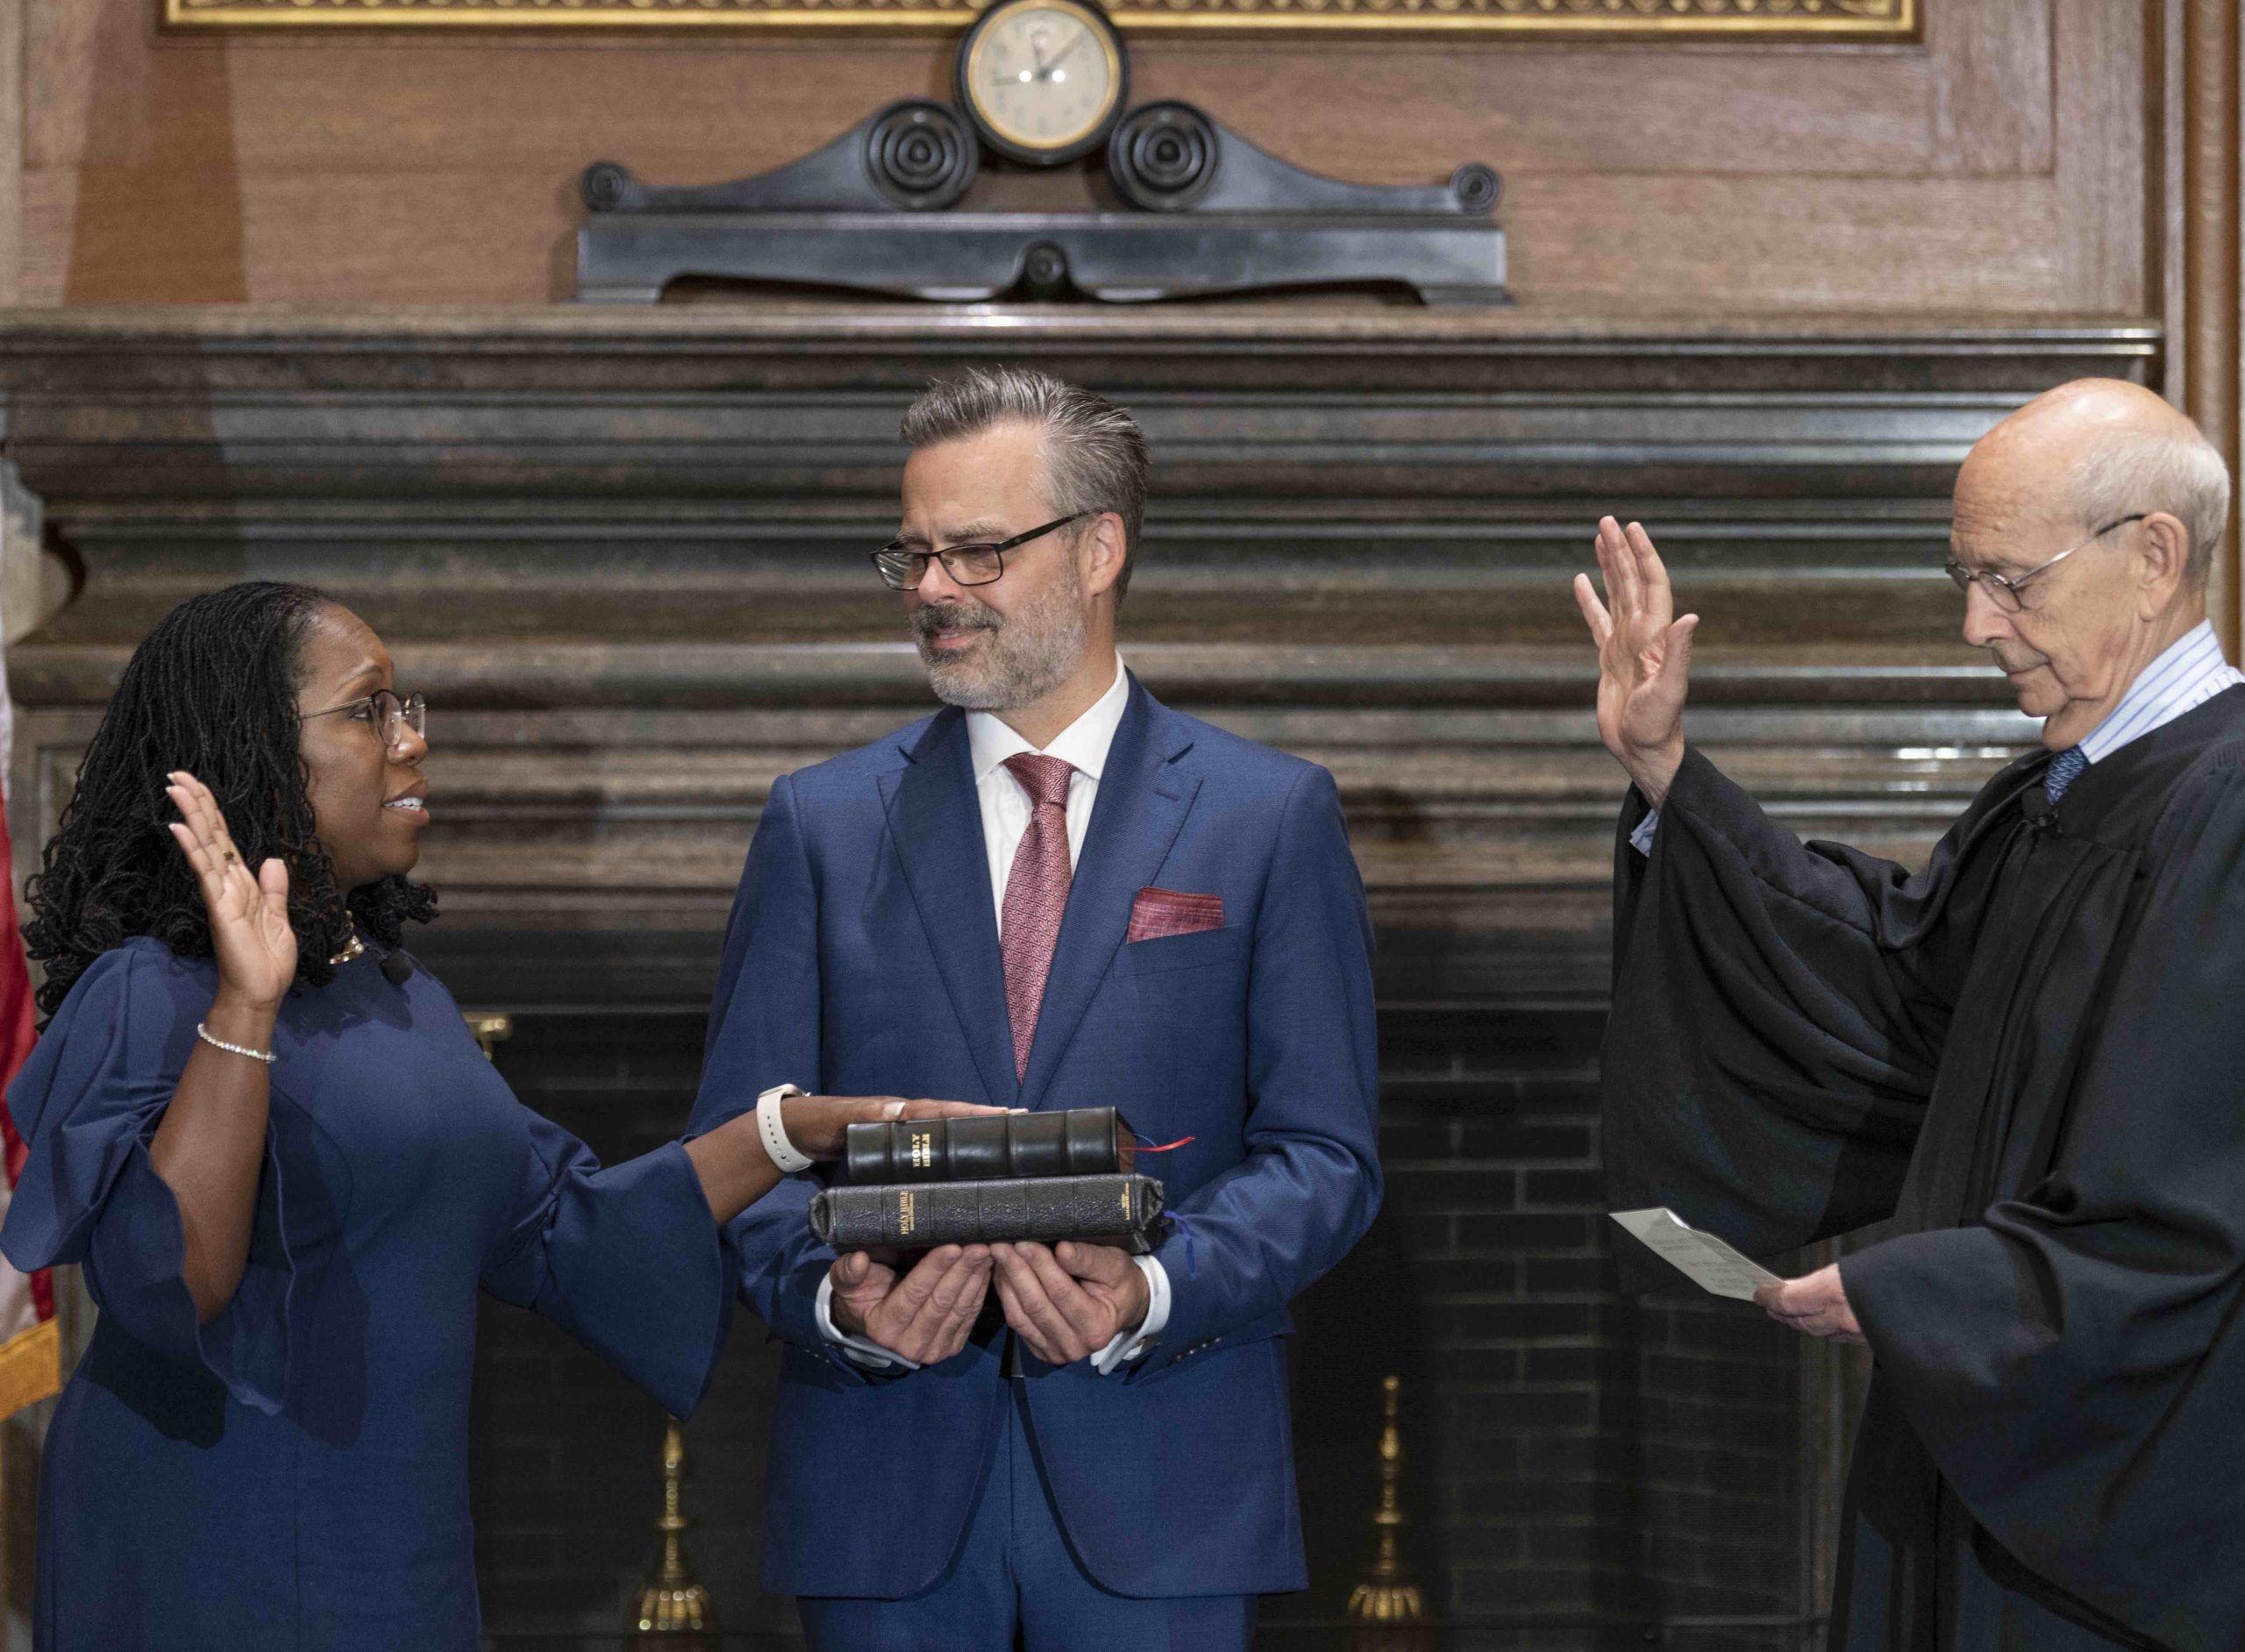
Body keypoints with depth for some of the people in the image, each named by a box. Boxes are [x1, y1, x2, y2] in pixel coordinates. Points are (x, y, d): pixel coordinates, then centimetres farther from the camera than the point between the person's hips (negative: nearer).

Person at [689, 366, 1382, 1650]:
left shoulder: (1272, 816, 4)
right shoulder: (824, 824, 9)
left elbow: (1322, 1149, 0)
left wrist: (1153, 1290, -17)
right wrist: (834, 1294, -14)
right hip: (886, 1489, 2)